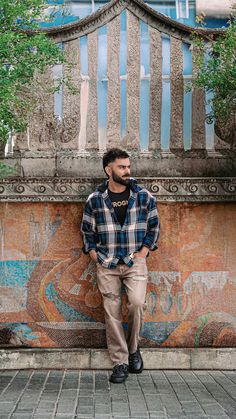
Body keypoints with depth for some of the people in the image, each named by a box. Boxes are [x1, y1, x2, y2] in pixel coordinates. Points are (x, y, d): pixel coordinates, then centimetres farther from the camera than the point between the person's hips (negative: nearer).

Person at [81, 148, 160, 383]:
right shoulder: (95, 199, 1)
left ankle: (133, 348, 7)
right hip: (106, 265, 1)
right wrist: (94, 255, 2)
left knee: (137, 303, -19)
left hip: (135, 262, -1)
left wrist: (144, 251, 0)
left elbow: (154, 225, 9)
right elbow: (87, 230, 11)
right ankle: (120, 362, 9)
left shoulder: (143, 196, 1)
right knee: (111, 312, 0)